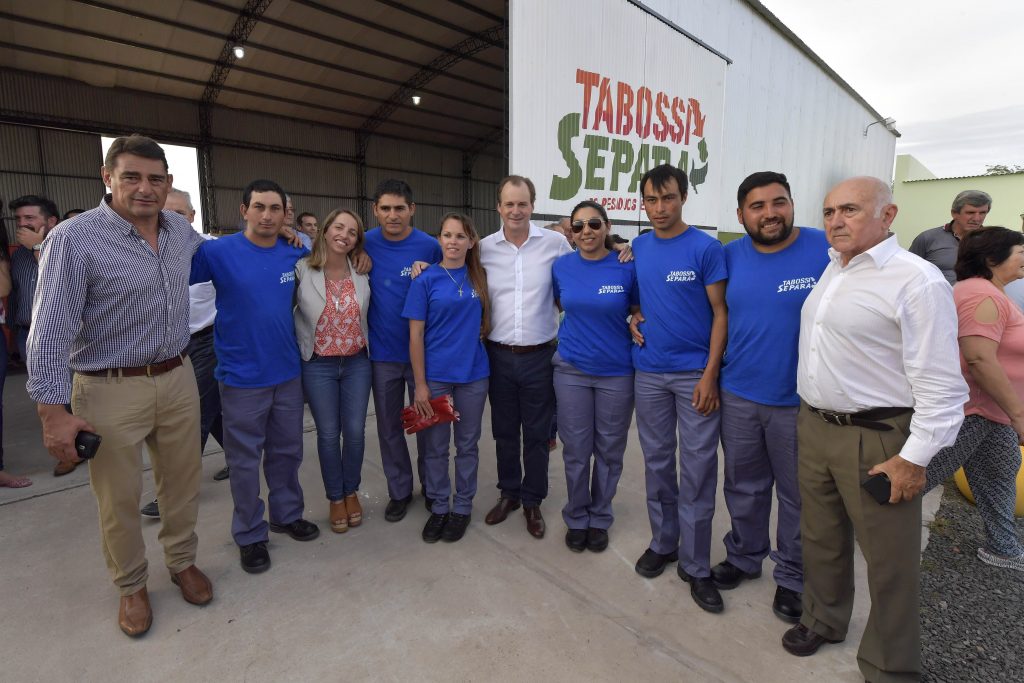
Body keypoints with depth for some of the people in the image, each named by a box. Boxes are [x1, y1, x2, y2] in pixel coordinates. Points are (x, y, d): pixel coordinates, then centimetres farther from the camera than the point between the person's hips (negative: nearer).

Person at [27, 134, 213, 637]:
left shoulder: (181, 230, 3)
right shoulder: (74, 239, -13)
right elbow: (50, 332, -13)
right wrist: (53, 409, -16)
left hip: (178, 379, 5)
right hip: (111, 391, -4)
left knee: (183, 483, 17)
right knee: (119, 499, 12)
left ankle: (183, 562, 40)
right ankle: (131, 586, 35)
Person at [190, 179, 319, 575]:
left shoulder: (296, 253, 1)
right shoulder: (218, 252, -11)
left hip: (288, 373, 4)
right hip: (242, 377, -3)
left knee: (287, 451, 18)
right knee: (245, 460, 10)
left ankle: (287, 514, 39)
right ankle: (249, 535, 29)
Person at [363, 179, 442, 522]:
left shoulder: (430, 246, -8)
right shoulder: (365, 244, -3)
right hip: (382, 352, 2)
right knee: (389, 426, 12)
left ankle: (431, 484, 33)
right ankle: (399, 490, 31)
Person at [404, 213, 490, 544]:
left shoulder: (480, 277, 3)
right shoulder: (425, 280, -4)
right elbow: (416, 335, -6)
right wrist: (420, 384, -8)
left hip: (473, 374, 2)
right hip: (435, 376, -2)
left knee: (467, 444, 12)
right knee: (436, 446, 10)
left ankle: (462, 507, 29)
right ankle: (439, 506, 29)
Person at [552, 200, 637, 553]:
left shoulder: (627, 267, -8)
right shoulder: (561, 266, -1)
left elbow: (639, 311, 4)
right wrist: (579, 328, 7)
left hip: (616, 372, -1)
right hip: (572, 370, 1)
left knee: (609, 451, 13)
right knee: (576, 451, 10)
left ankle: (600, 518, 35)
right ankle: (576, 518, 32)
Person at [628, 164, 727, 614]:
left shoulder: (706, 248, -6)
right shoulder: (637, 248, 7)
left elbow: (721, 314, -7)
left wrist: (710, 375, -14)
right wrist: (634, 317, 0)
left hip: (694, 373, -4)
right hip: (649, 373, 4)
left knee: (697, 470, 3)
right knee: (657, 462, 13)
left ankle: (695, 565, 18)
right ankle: (662, 542, 32)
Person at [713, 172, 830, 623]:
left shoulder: (828, 251, -10)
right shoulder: (730, 256, 0)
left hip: (801, 400, -3)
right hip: (738, 395, 3)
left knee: (798, 495, 14)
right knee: (743, 487, 19)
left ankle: (792, 576, 36)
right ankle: (744, 556, 43)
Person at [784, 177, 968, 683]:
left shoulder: (917, 280, -14)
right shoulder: (830, 270, 9)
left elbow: (939, 384, -16)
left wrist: (915, 458, -17)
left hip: (876, 438, -7)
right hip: (813, 426, 7)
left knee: (889, 560, 8)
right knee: (821, 538, 21)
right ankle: (823, 621, 43)